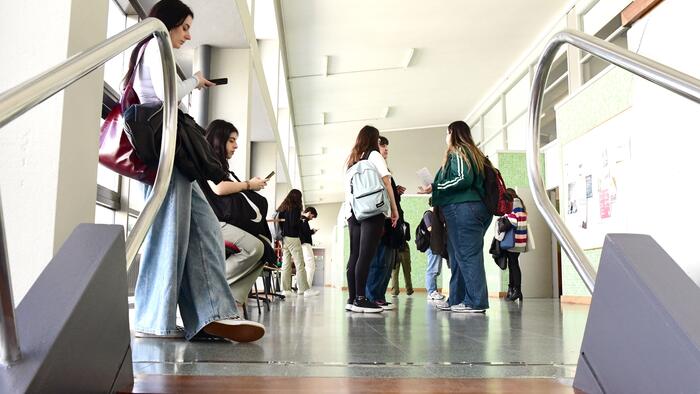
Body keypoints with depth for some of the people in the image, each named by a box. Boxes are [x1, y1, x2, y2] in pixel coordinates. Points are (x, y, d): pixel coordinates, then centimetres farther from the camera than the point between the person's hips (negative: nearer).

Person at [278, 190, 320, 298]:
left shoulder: (282, 208, 16)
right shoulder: (295, 208, -6)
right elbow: (295, 223, -14)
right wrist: (301, 220, 4)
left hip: (284, 238, 7)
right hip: (292, 238, -7)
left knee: (286, 264, 5)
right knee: (300, 264, -6)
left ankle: (286, 289, 3)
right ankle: (305, 289, -6)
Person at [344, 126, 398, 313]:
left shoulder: (350, 161, 23)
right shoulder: (374, 155, 5)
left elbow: (347, 189, 19)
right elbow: (386, 182, -3)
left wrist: (349, 211, 16)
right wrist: (394, 209, 0)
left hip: (353, 212, 6)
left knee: (354, 255, 4)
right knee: (365, 255, -10)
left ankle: (352, 299, 4)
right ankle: (360, 299, -13)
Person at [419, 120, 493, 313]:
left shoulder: (458, 152, -4)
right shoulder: (472, 152, 24)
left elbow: (464, 179, -17)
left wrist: (434, 188, -12)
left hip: (462, 209, -10)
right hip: (470, 209, 10)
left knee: (467, 254, -10)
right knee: (458, 255, 11)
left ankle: (476, 302, -8)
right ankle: (456, 300, 15)